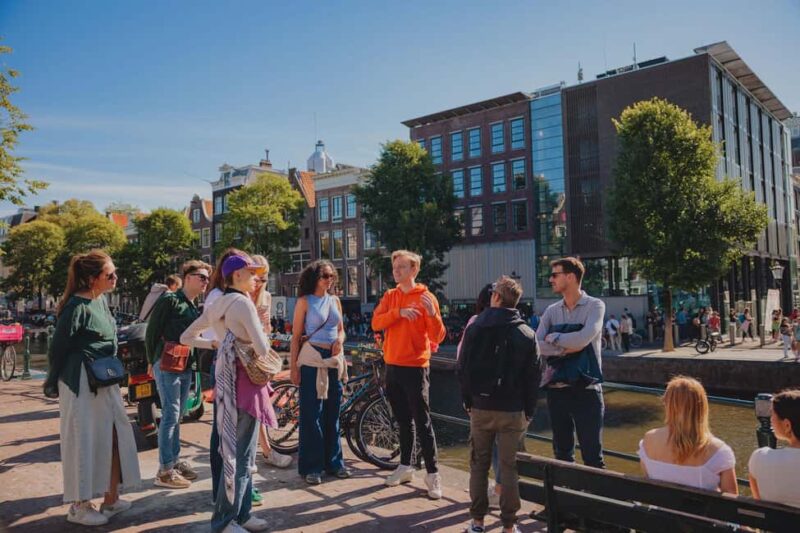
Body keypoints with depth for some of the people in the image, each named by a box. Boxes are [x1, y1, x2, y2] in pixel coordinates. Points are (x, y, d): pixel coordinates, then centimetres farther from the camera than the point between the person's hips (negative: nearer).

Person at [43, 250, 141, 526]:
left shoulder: (101, 301, 8)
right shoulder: (77, 306, -18)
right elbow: (58, 346, -12)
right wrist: (52, 384, -3)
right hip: (81, 381, -8)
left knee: (116, 435, 11)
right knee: (84, 439, 2)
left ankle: (111, 498, 23)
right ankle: (79, 506, 17)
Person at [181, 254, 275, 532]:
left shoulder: (218, 305, 11)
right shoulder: (243, 302, -15)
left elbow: (186, 337, 19)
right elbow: (262, 349, -21)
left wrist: (216, 344, 13)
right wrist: (260, 347, 1)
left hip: (227, 376, 9)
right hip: (244, 378, -9)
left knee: (240, 451, 16)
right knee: (240, 453, 0)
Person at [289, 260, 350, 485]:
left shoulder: (335, 301, 11)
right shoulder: (304, 301, -2)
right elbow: (296, 336, -3)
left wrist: (339, 340, -5)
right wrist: (293, 367, -7)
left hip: (334, 359, 5)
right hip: (312, 359, -5)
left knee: (333, 413, 11)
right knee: (311, 414, -1)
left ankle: (333, 462, 22)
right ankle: (311, 466, 9)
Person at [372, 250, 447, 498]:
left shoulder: (426, 297, -6)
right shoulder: (389, 296, 8)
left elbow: (437, 337, -11)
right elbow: (376, 323, -7)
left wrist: (432, 313, -28)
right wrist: (399, 312, -20)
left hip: (415, 368, -5)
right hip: (392, 366, 5)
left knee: (422, 422, -2)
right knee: (402, 421, 15)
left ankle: (433, 474, 7)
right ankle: (405, 467, 27)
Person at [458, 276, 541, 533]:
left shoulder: (474, 327, -3)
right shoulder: (526, 334, -4)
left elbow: (462, 368, 0)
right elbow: (533, 377, -2)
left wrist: (467, 399, 10)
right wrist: (529, 410, 6)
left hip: (480, 408, 1)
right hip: (512, 410, -1)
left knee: (479, 464, 12)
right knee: (508, 467, 7)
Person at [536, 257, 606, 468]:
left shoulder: (594, 305, -5)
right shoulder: (551, 311, 6)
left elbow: (584, 338, -21)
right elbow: (537, 346, -5)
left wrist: (554, 337, -7)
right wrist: (565, 348, -16)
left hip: (586, 390, -4)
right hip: (556, 389, 4)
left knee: (592, 454, 1)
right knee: (562, 452, 16)